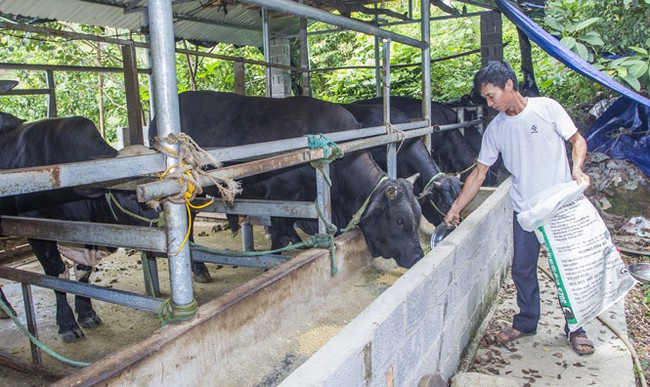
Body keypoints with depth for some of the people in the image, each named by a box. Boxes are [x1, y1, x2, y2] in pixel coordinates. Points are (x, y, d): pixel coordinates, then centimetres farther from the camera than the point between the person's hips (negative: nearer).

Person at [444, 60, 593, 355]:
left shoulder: (547, 108, -6)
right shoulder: (496, 129, 2)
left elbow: (578, 140, -1)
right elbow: (479, 173, 6)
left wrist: (576, 169, -21)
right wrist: (455, 208, 5)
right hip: (524, 210, 3)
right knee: (522, 269, 8)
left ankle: (575, 328, 23)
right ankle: (526, 322, 28)